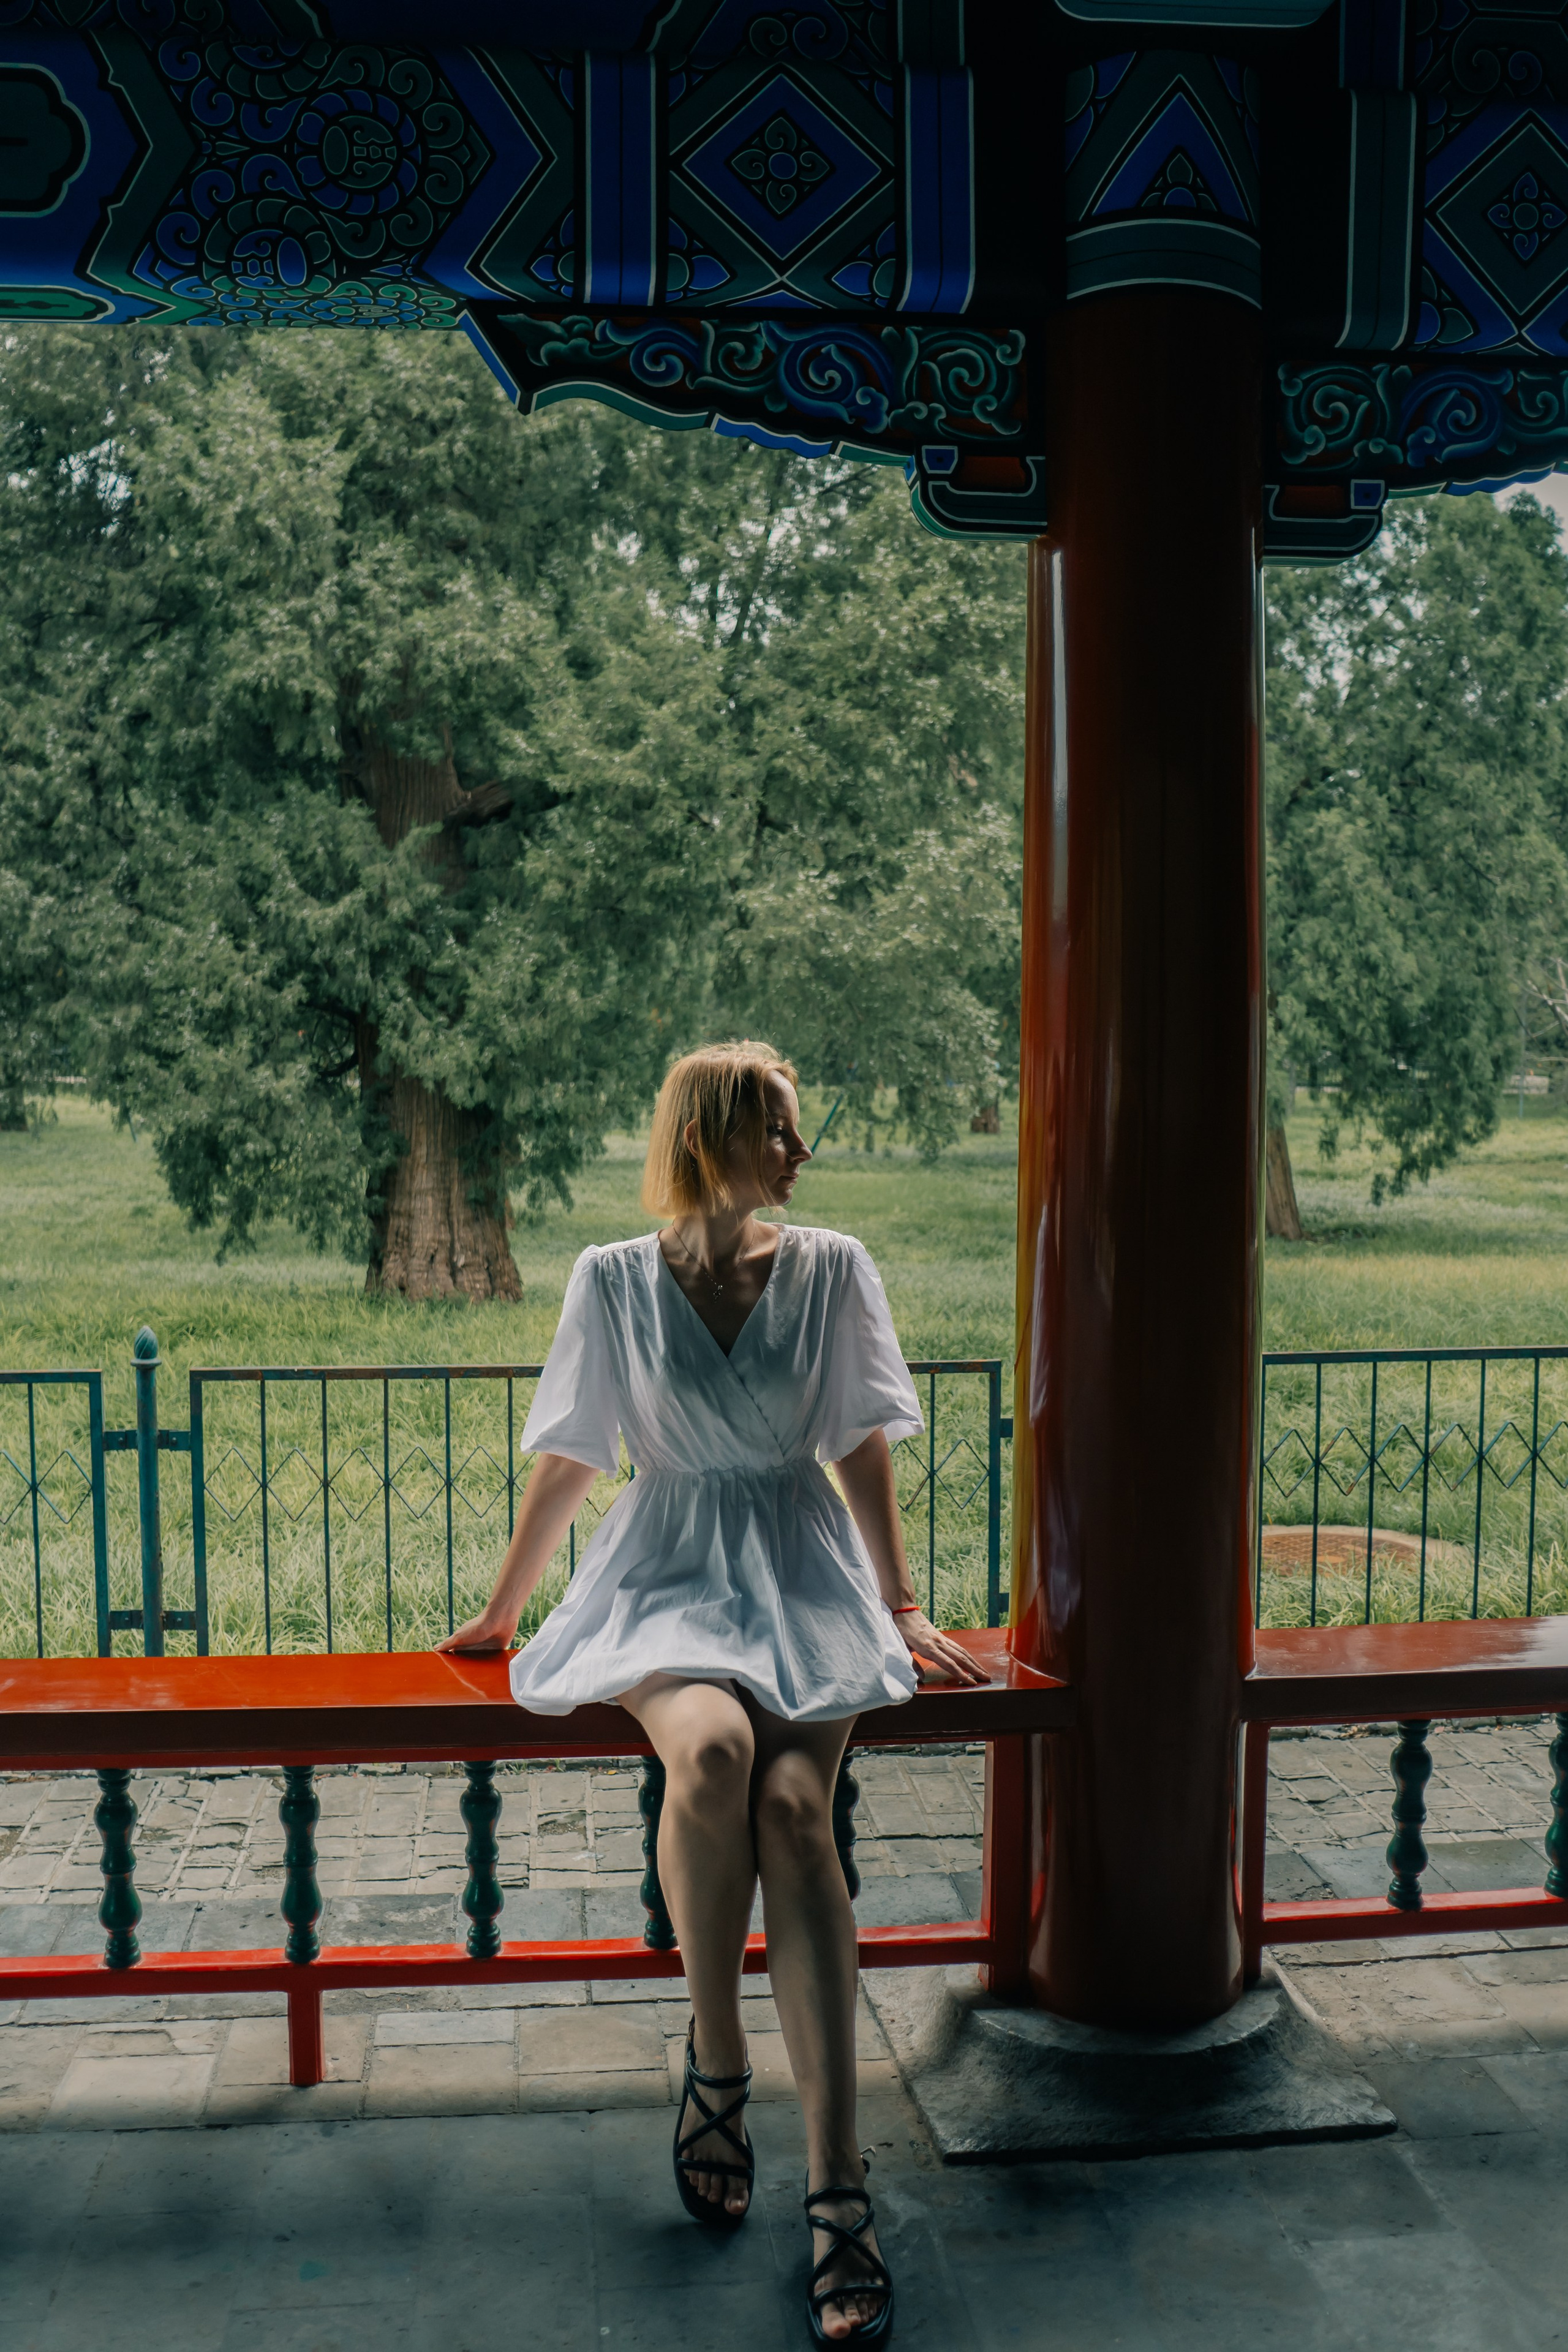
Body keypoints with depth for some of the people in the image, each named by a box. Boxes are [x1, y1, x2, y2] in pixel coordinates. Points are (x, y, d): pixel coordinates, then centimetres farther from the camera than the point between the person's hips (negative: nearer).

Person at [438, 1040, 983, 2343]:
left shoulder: (831, 1270, 4)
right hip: (668, 1575, 0)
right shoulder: (614, 1282, 2)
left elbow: (864, 1451, 9)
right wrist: (500, 1612, 16)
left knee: (793, 1798, -28)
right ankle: (716, 2065, -10)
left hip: (806, 1574, 1)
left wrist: (901, 1607, 7)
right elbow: (568, 1464, 10)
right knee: (712, 1749, -34)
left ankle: (837, 2186, -25)